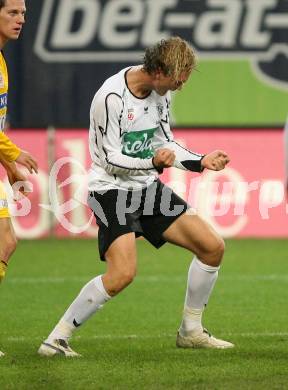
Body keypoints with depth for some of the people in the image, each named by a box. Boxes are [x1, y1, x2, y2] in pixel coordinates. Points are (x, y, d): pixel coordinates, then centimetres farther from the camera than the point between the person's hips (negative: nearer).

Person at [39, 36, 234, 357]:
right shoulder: (111, 97, -21)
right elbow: (111, 159, -19)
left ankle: (190, 332, 18)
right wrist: (152, 162, -33)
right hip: (112, 190, -8)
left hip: (148, 187, 8)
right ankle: (56, 340, -14)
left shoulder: (160, 92, 4)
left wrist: (201, 162, 4)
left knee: (212, 247, 2)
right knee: (123, 273, -26)